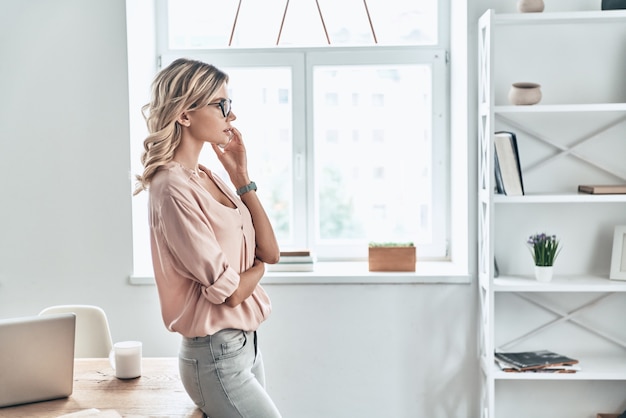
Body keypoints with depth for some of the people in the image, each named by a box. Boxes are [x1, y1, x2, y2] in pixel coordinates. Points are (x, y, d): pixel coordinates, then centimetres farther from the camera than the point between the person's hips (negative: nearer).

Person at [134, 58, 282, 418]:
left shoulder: (209, 178, 7)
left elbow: (271, 252, 2)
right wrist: (257, 266, 2)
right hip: (217, 357, -8)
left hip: (246, 345, 8)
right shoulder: (174, 188, -19)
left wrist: (241, 176, -2)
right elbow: (230, 290, -19)